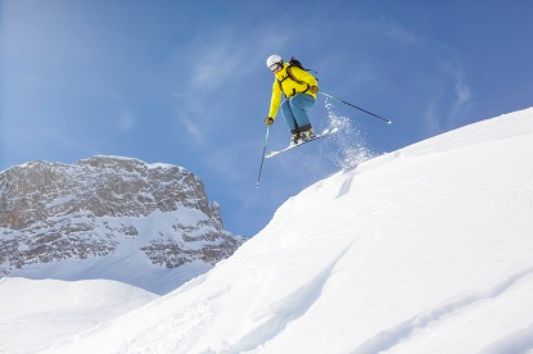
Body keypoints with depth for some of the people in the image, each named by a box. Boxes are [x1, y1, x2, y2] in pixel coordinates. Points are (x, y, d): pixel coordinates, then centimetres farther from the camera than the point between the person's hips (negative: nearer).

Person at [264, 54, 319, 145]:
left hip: (308, 97, -5)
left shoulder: (293, 70, -6)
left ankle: (307, 131, -34)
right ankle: (296, 133, -31)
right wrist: (271, 116, 10)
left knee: (293, 101, -35)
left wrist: (313, 86, -37)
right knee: (284, 104, -27)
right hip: (295, 101, 5)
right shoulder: (277, 82, 12)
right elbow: (275, 99, 16)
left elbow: (309, 78, -15)